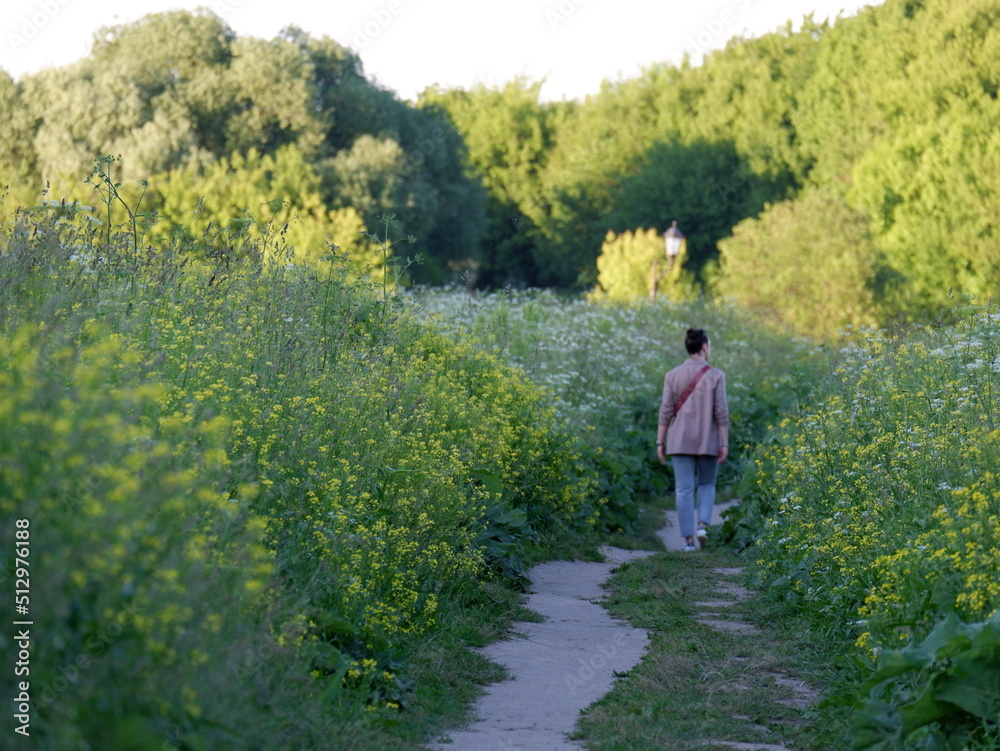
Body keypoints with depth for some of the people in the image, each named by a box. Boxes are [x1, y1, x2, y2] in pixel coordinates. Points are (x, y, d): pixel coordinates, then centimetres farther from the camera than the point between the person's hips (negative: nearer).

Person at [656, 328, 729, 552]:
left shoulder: (673, 375, 1)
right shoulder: (716, 376, -4)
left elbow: (666, 411, 1)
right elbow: (721, 412, -6)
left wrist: (660, 442, 6)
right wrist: (724, 444, -1)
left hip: (680, 441, 1)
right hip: (708, 441, -1)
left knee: (684, 489, 4)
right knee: (707, 484, 17)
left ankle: (688, 538, 1)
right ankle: (703, 525, -3)